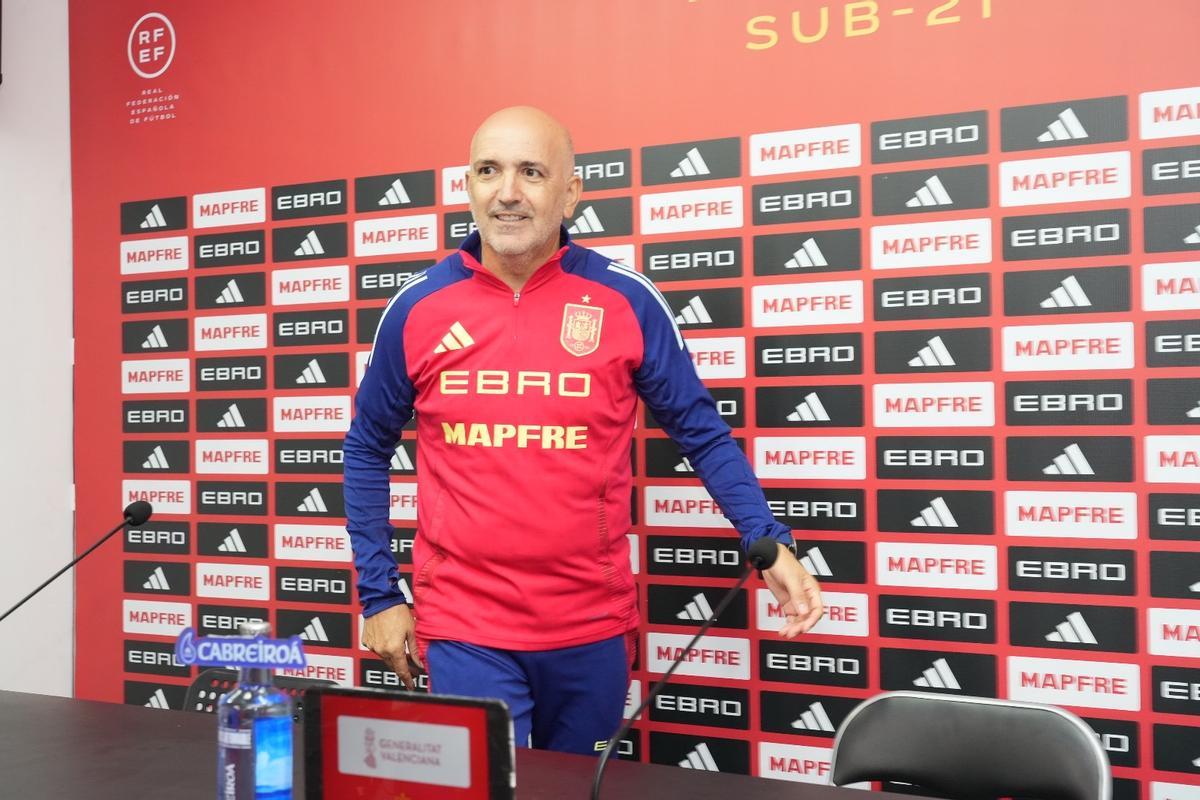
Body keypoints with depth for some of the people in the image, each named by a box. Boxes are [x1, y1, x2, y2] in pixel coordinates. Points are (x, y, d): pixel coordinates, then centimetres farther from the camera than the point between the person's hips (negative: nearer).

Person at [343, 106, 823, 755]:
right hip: (462, 628, -1)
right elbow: (368, 451, 8)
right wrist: (378, 595, 4)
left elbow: (702, 434, 1)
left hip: (592, 626, 1)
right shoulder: (417, 308, -3)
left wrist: (769, 542, -12)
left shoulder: (627, 301, -6)